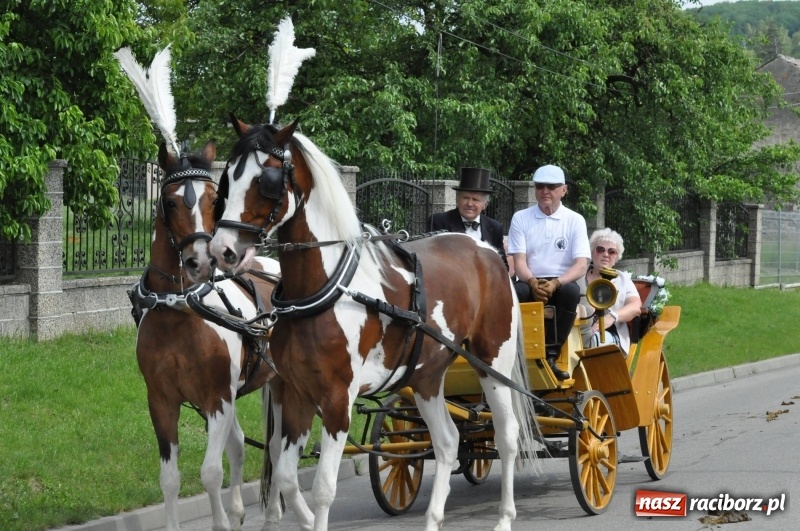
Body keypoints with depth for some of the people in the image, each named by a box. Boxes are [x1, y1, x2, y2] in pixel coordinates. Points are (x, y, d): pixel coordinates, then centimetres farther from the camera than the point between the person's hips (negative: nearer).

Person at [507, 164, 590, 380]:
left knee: (572, 290, -36)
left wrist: (555, 284, -24)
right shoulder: (521, 218, 7)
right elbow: (519, 261, -1)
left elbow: (581, 265, -5)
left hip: (561, 284, 0)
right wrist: (533, 282, -24)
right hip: (530, 284, 0)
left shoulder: (575, 220, 5)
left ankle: (550, 356, -30)